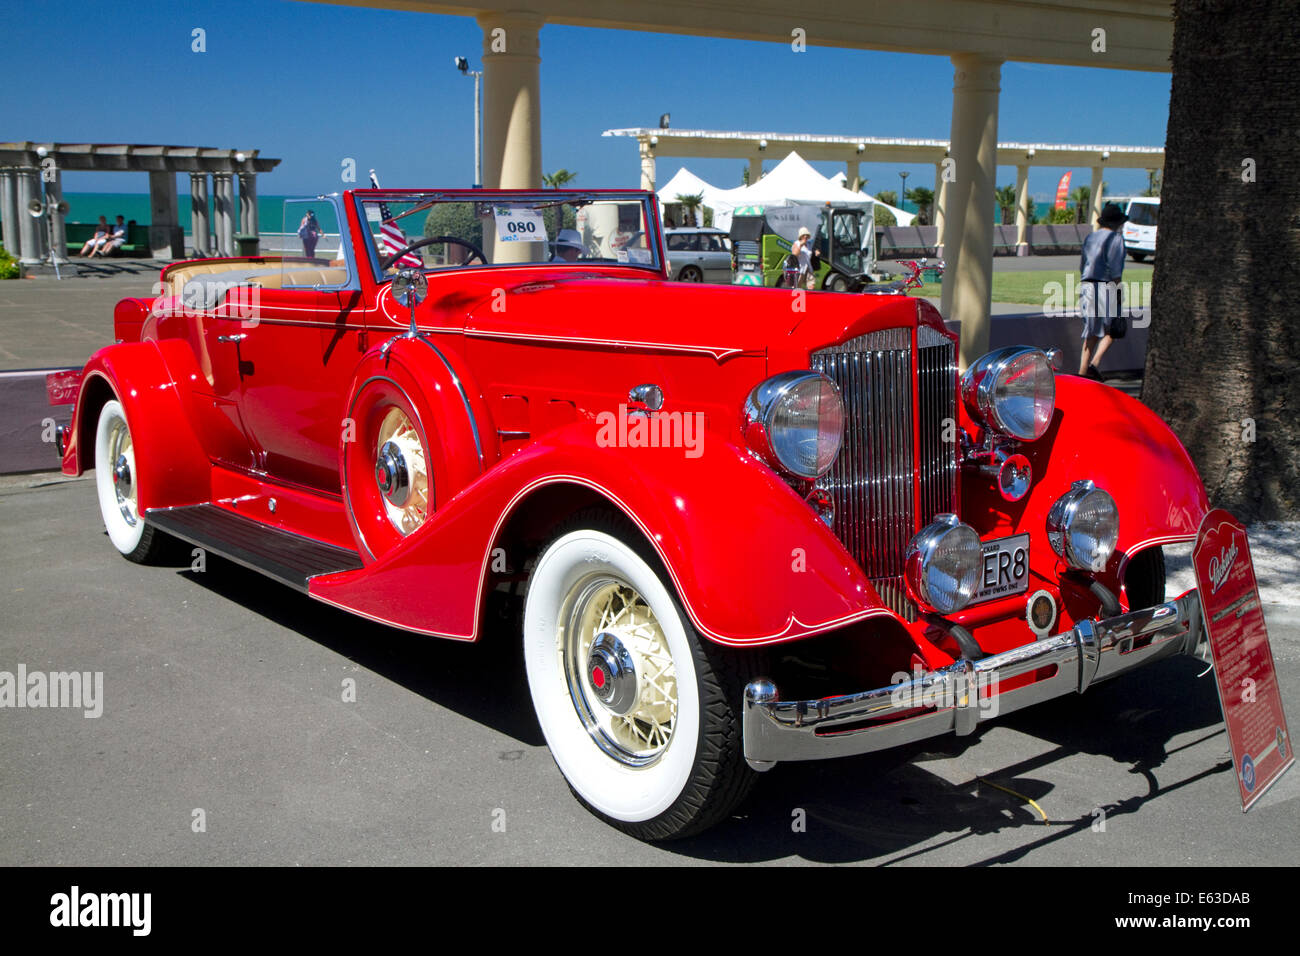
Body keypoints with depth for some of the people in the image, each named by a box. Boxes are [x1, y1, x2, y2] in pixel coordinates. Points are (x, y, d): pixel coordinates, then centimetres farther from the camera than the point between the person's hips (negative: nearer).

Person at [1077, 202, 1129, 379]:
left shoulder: (1090, 237, 15)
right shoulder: (1115, 238, -5)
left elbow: (1082, 266, 17)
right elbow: (1114, 268, -12)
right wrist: (1117, 290, -10)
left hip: (1086, 285, 6)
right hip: (1105, 286, -6)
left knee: (1092, 331, 9)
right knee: (1111, 329, 4)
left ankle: (1082, 370, 3)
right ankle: (1094, 363, -12)